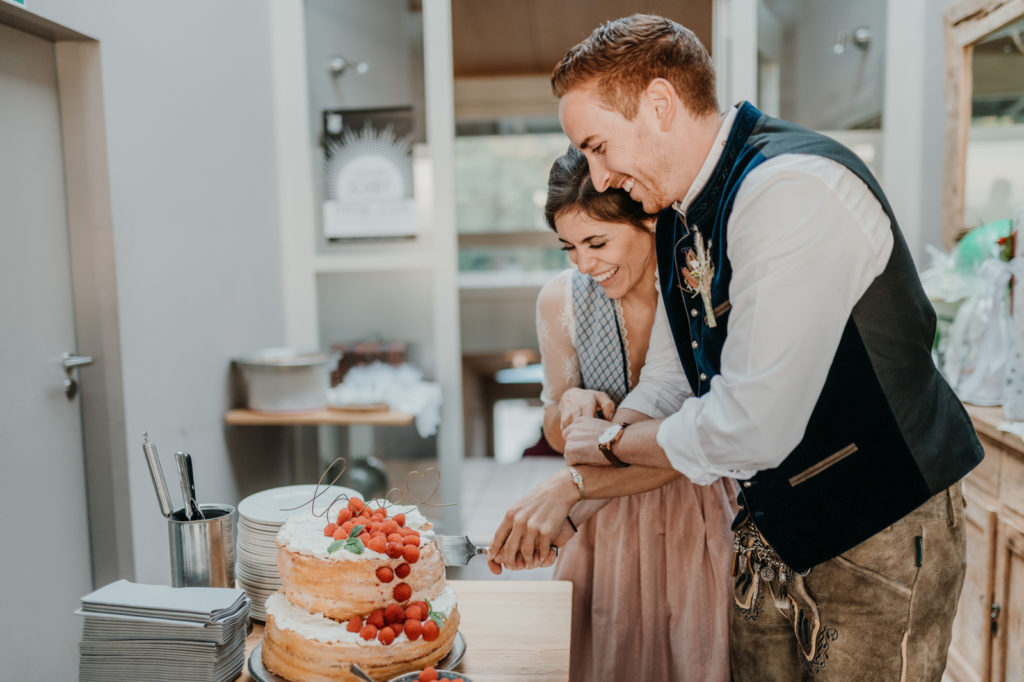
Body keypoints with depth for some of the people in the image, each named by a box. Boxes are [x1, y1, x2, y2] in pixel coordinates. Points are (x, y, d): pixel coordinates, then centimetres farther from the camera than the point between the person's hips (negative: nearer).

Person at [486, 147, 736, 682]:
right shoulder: (561, 301, -6)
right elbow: (557, 436, 6)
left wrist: (570, 486, -32)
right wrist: (568, 405, -17)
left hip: (697, 519, -2)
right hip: (604, 523, 3)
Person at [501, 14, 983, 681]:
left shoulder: (793, 189, -27)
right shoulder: (679, 216, 4)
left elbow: (750, 428, -31)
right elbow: (666, 384, 8)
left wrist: (611, 440, -13)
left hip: (881, 532, -8)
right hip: (773, 526, 8)